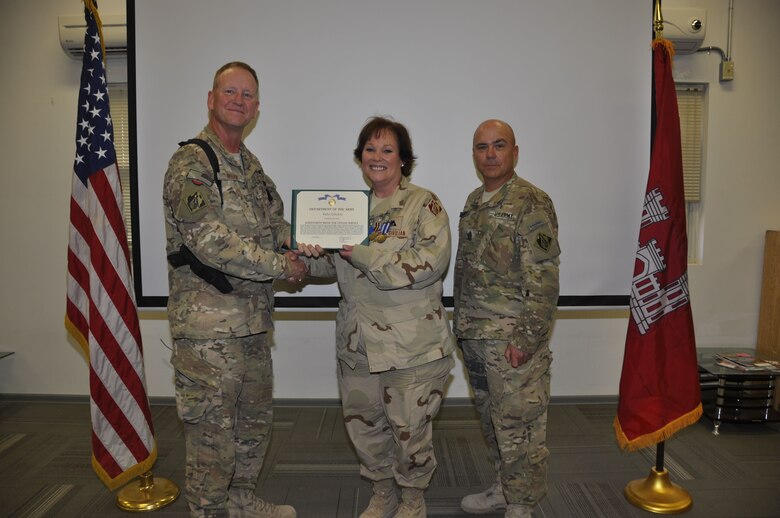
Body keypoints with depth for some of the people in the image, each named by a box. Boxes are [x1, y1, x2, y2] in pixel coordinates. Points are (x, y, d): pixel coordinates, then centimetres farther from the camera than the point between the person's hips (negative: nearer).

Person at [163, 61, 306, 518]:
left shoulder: (252, 166, 14)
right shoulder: (190, 163, -12)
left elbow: (277, 223, 19)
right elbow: (211, 241, -22)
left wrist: (299, 248, -3)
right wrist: (280, 265, -16)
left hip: (254, 323, 9)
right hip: (209, 327, -9)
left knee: (256, 421, 21)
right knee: (213, 434, 3)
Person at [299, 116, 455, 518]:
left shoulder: (424, 204, -8)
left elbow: (431, 262, -21)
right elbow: (332, 264, 13)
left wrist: (365, 255, -25)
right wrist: (310, 253, -10)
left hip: (413, 344, -5)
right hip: (358, 343, 6)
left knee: (409, 425, 7)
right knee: (362, 423, 16)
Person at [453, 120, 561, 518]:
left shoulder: (531, 203, -12)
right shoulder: (473, 203, 13)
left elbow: (544, 279, -16)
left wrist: (526, 338, -19)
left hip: (512, 339, -8)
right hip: (474, 337, 8)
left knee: (518, 425, 2)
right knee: (491, 419, 19)